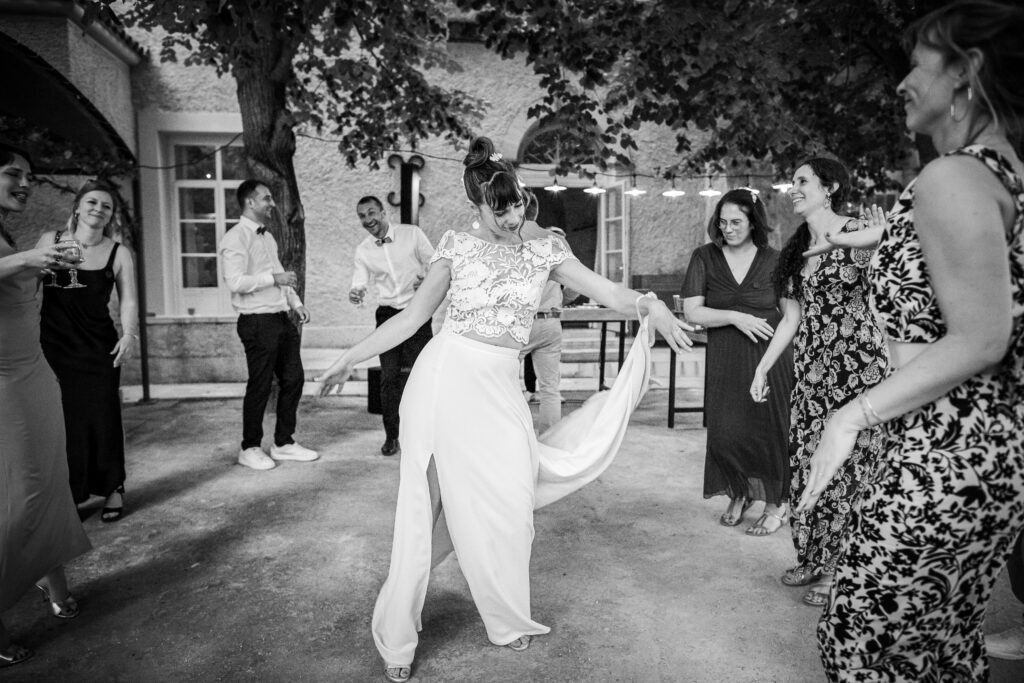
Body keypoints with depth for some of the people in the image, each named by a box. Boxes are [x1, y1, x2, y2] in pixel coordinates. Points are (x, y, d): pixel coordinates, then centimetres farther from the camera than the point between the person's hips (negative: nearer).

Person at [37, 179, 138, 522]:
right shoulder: (50, 240, 5)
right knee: (60, 419, 3)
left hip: (99, 348, -1)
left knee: (102, 417, 1)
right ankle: (67, 495, 17)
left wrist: (130, 334, -15)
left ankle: (112, 489, 19)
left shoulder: (118, 253, 2)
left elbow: (128, 299, -1)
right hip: (53, 346, 1)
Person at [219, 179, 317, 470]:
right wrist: (274, 278, -20)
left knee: (293, 379, 10)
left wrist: (296, 302, 14)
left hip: (282, 319, 9)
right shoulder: (236, 238, -9)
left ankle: (284, 443, 23)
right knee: (260, 386, 0)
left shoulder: (268, 237, 19)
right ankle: (250, 448, 17)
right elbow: (236, 282, -20)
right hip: (257, 322, -9)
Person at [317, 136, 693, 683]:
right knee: (426, 503, 2)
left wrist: (649, 306, -18)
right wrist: (350, 358, 5)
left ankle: (508, 621, 30)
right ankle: (395, 639, 18)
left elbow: (606, 292, 1)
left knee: (508, 504, 4)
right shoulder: (457, 247, 0)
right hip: (445, 376, -2)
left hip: (499, 386, 2)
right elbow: (412, 316, 5)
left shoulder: (543, 246, 4)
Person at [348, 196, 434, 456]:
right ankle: (391, 436, 13)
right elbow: (360, 282, 2)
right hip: (387, 314, 2)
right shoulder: (362, 250, 5)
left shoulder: (412, 233, -3)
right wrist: (355, 294, -21)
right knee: (389, 377, 0)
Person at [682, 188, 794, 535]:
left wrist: (773, 356, -8)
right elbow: (691, 311, -4)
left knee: (769, 427, 2)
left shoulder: (773, 260, 0)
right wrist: (735, 317, -15)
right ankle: (738, 494, 30)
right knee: (725, 431, 3)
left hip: (768, 358, -1)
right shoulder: (704, 257, 0)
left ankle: (776, 503, 24)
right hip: (723, 361, 1)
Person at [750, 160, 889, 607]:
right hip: (811, 370, 7)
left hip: (857, 367, -7)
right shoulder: (796, 248, 12)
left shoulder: (859, 235, -8)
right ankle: (811, 558, 28)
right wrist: (763, 367, 15)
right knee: (807, 460, 11)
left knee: (847, 463, 1)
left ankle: (838, 569, 17)